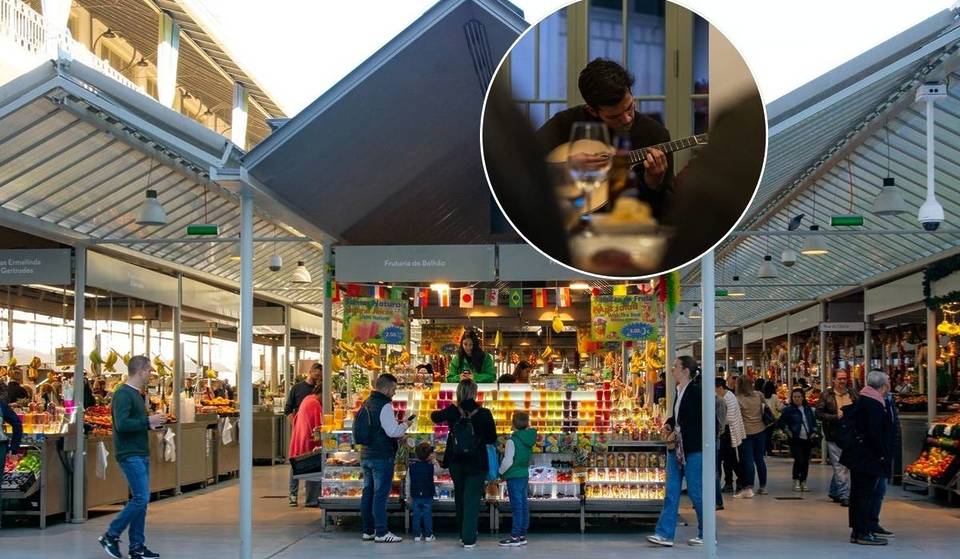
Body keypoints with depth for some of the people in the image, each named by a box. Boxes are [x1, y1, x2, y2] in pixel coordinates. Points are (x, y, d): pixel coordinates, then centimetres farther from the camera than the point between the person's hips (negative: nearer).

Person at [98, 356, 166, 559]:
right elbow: (121, 424, -24)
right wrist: (147, 421, -18)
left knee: (140, 500, 9)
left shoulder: (137, 394, 16)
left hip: (141, 454, 10)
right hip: (130, 455, -10)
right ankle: (111, 536, 1)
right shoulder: (123, 394, -15)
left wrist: (150, 424, 7)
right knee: (140, 499, -11)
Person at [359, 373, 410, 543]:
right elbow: (393, 431, -21)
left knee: (368, 493, 12)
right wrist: (405, 425, -2)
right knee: (381, 495, -5)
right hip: (382, 457, -9)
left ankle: (368, 531, 18)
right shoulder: (384, 405, -16)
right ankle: (381, 533, -2)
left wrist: (396, 423, 20)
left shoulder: (367, 404, 13)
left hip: (366, 455, 9)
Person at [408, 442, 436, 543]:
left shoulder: (412, 465, -1)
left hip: (415, 494, 2)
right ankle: (428, 535, 5)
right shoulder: (430, 466, -11)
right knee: (427, 514, 4)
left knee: (416, 514, 7)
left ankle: (417, 535, 9)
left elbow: (409, 480, 4)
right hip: (427, 494, -2)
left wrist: (410, 494, 11)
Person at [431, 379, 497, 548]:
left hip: (456, 463, 3)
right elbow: (492, 439, -5)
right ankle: (469, 539, -3)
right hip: (477, 464, -3)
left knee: (460, 498, 18)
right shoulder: (484, 414, -14)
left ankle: (463, 534, 29)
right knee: (472, 499, 2)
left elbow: (435, 417, 14)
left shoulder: (452, 412, -8)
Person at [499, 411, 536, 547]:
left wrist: (500, 472, -2)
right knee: (524, 504, 10)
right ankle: (522, 535, 16)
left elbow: (508, 461, -18)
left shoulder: (512, 441, -16)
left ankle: (515, 537, -3)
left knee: (517, 506, -6)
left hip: (514, 476, -7)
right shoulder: (529, 439, 6)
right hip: (525, 474, 8)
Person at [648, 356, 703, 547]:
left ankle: (706, 534, 14)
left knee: (695, 492, 1)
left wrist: (679, 431, -17)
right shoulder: (679, 391, 12)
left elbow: (700, 421, -16)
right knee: (671, 492, 5)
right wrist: (669, 425, 7)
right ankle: (665, 534, 5)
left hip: (693, 450, -8)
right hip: (676, 449, 8)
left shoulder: (696, 391, -13)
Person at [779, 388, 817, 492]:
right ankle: (796, 481, 1)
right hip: (796, 440, -4)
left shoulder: (807, 408, 10)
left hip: (807, 439, 5)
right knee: (799, 460, -14)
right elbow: (780, 422, -5)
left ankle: (803, 482, 14)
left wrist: (814, 432, 10)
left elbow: (814, 421, 21)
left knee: (806, 461, 4)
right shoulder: (788, 410, -5)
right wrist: (788, 432, -6)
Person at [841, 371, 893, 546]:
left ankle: (856, 531, 19)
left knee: (857, 493, 13)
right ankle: (864, 533, -2)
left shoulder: (862, 400, 11)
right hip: (869, 457, -10)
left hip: (857, 453, 10)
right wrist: (882, 454, -13)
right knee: (867, 493, -5)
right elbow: (875, 434, -22)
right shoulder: (875, 404, -18)